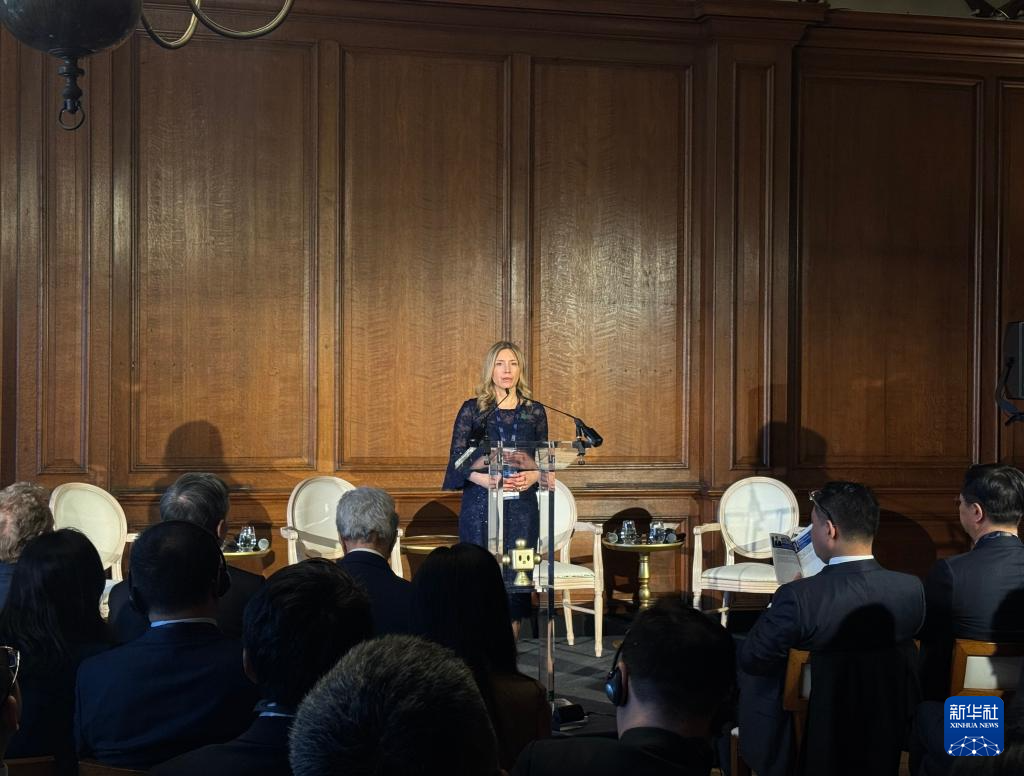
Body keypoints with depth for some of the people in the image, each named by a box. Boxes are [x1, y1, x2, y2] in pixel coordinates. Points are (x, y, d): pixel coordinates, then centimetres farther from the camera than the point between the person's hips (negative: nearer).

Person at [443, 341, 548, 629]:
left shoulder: (535, 411, 10)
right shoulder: (472, 409, 4)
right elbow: (458, 459, -1)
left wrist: (531, 477, -10)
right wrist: (487, 479, -16)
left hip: (522, 505, 2)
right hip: (480, 505, -2)